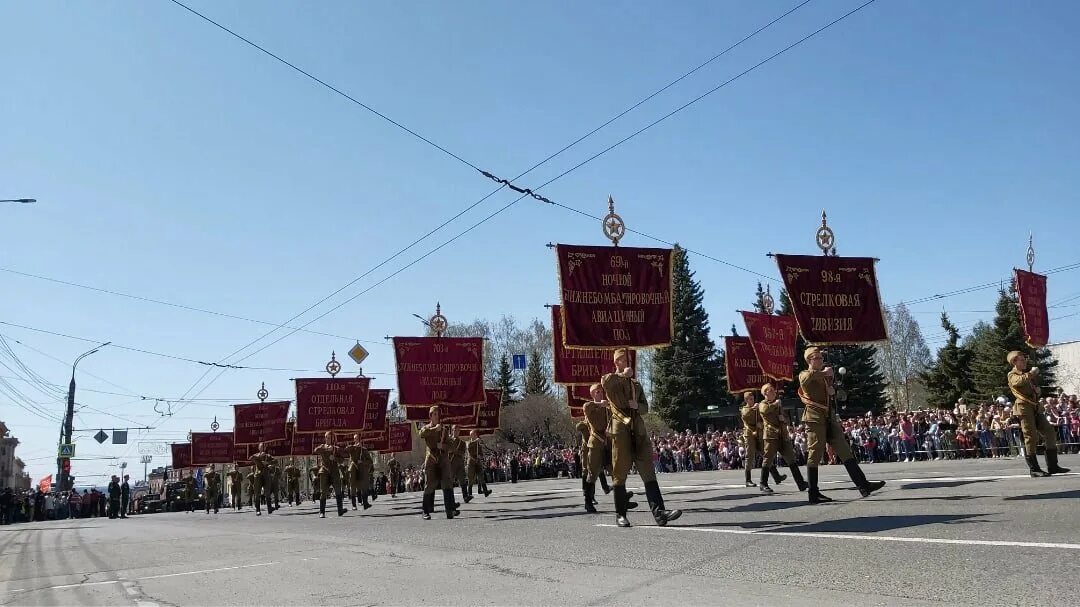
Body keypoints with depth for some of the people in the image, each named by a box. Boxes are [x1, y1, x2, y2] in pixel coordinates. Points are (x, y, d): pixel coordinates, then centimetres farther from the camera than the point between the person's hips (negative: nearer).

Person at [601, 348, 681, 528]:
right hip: (620, 429, -5)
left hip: (638, 429, 5)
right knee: (620, 472, 0)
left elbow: (645, 407, 21)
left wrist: (637, 406, 0)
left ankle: (659, 512, -11)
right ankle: (620, 514, 9)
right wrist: (623, 375, -11)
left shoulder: (636, 384, 24)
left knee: (648, 470, -5)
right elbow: (605, 381, -21)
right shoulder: (611, 381, 6)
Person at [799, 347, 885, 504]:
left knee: (844, 451, 2)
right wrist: (823, 373, -15)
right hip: (815, 417, -7)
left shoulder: (827, 376, 24)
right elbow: (806, 378, -26)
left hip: (830, 417, 7)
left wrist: (833, 391, 10)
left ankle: (863, 485, -1)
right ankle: (814, 494, -3)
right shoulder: (804, 374, 1)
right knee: (815, 454, -6)